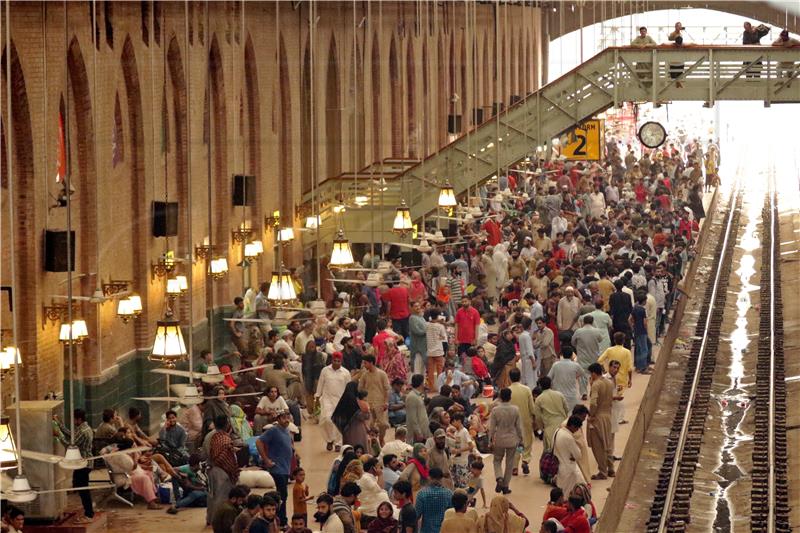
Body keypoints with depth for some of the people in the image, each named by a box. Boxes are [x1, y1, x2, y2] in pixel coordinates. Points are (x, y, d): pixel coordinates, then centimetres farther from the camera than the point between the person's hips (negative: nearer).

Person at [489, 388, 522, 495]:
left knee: (497, 461, 17)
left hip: (499, 440, 0)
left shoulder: (495, 410, -11)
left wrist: (490, 440, 5)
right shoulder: (515, 410, -9)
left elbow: (491, 427, -6)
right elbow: (519, 426, -1)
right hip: (512, 440, 0)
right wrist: (520, 439, 12)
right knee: (510, 463, 11)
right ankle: (505, 486, 14)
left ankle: (499, 479, -8)